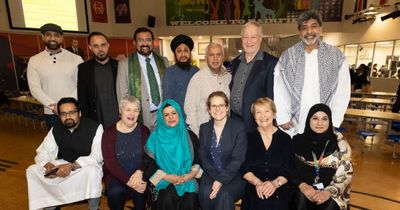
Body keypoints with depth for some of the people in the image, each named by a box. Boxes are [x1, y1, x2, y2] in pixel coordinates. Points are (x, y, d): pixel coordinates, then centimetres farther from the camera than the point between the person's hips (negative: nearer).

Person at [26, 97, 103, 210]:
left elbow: (97, 156, -25)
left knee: (92, 171, -38)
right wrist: (48, 165, -26)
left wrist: (72, 166, -36)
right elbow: (42, 153, -2)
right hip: (63, 164, 5)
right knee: (32, 171, -6)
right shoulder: (56, 130, -2)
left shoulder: (95, 127, -19)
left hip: (88, 165, -5)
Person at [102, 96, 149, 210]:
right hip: (115, 175, 0)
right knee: (115, 192, -29)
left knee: (140, 191, -28)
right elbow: (110, 162, -9)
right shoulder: (109, 133, -1)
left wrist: (140, 172, -22)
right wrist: (129, 182, -21)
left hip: (138, 174, 1)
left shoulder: (144, 131, 4)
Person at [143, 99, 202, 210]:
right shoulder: (155, 137, 1)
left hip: (187, 179, 1)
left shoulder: (190, 136, 6)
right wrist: (166, 176, -10)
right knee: (168, 199, -29)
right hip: (164, 180, -1)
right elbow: (148, 163, 0)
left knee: (190, 199, -26)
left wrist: (192, 174, -8)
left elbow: (198, 159, 9)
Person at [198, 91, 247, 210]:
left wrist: (221, 180, -19)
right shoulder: (204, 128, 7)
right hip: (211, 174, 3)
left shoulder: (239, 127, -5)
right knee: (205, 192, -26)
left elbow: (237, 159, -11)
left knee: (224, 194, -30)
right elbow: (203, 157, 4)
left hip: (234, 176, -2)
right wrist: (216, 178, -11)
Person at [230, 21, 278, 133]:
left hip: (256, 124, -5)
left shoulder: (271, 63, -9)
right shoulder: (235, 62, 11)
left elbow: (272, 97, -10)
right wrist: (228, 116, 11)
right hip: (233, 120, 5)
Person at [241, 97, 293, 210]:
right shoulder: (249, 138, 7)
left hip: (278, 192, 1)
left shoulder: (285, 138, 6)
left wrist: (275, 183, -15)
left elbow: (288, 170, 2)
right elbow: (244, 168, 2)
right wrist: (257, 183, -13)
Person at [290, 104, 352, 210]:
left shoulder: (340, 143, -5)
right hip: (304, 188, 1)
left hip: (332, 191, 0)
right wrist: (302, 185, -18)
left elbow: (345, 173, -5)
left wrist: (328, 192, -18)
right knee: (301, 199, -28)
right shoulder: (298, 141, -4)